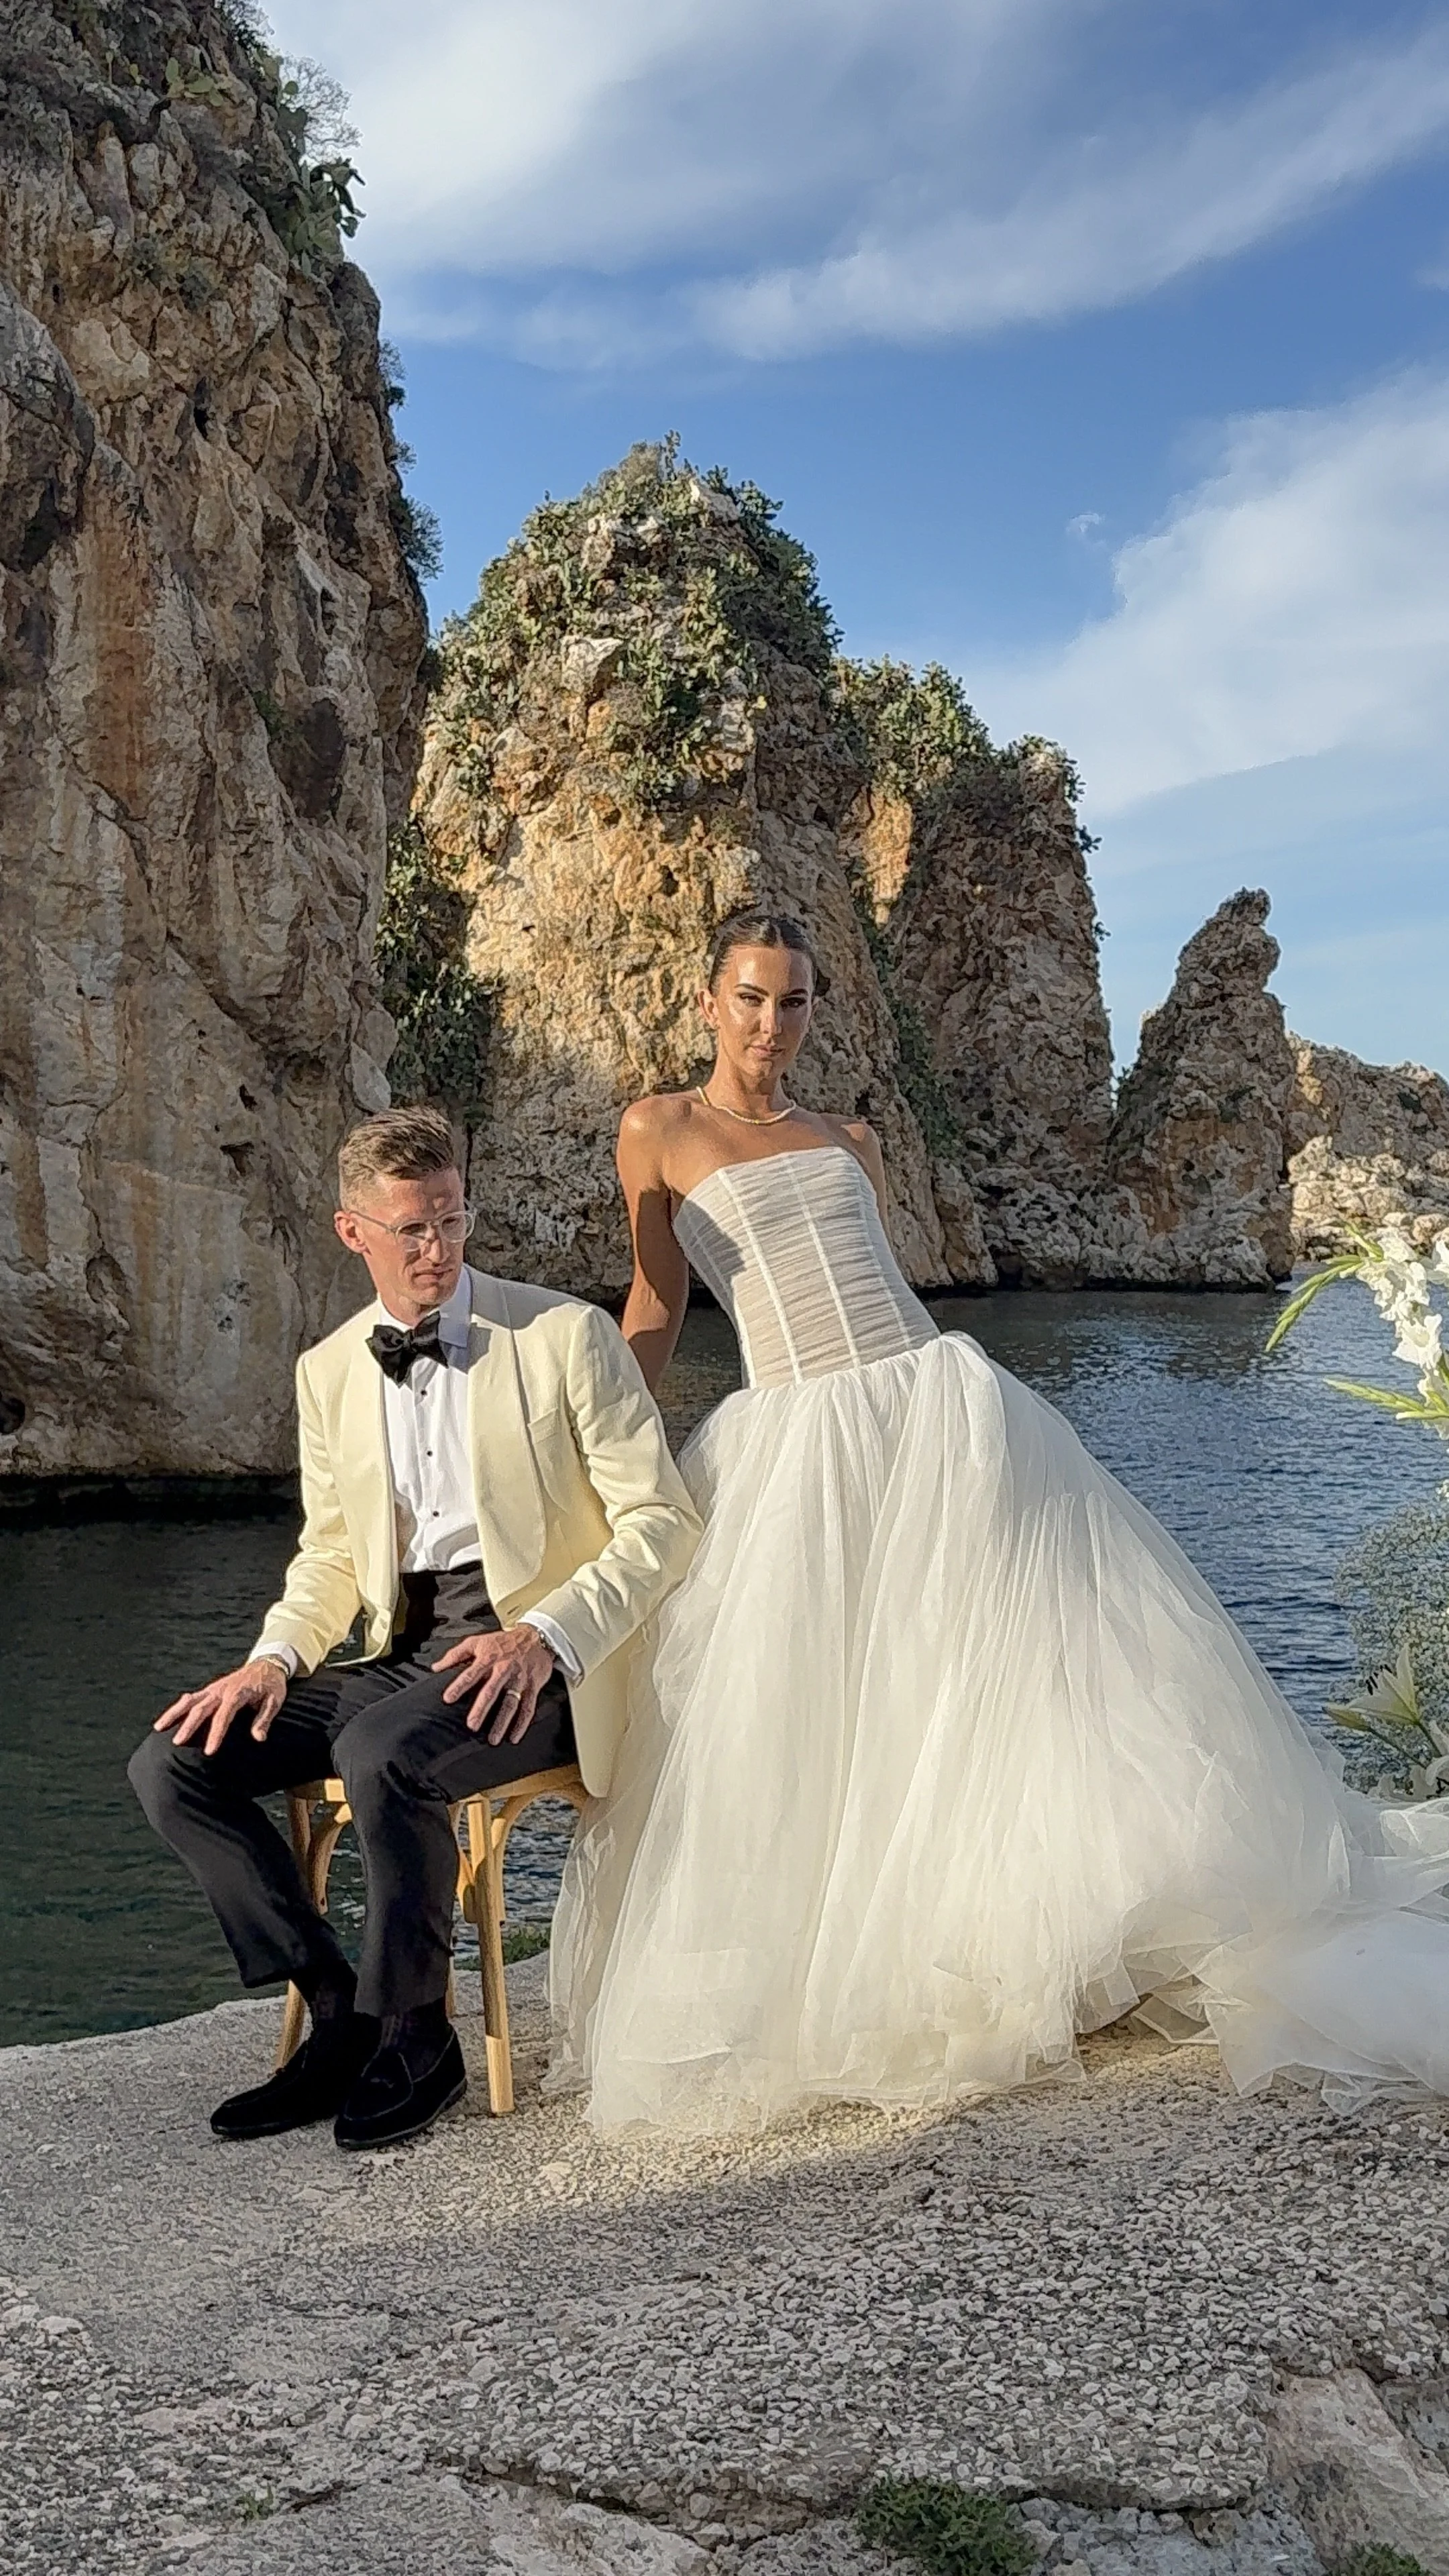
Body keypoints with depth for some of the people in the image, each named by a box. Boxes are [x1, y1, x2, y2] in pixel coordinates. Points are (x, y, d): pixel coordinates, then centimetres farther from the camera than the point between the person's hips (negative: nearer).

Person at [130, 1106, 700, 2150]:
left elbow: (663, 1522, -8)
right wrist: (274, 1658, -3)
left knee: (382, 1754, -34)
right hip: (403, 1655, 6)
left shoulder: (566, 1335, -5)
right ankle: (343, 2016, 2)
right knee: (174, 1762, -9)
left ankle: (417, 2035, -8)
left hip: (537, 1659, -6)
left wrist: (543, 1636, -23)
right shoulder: (329, 1371, 10)